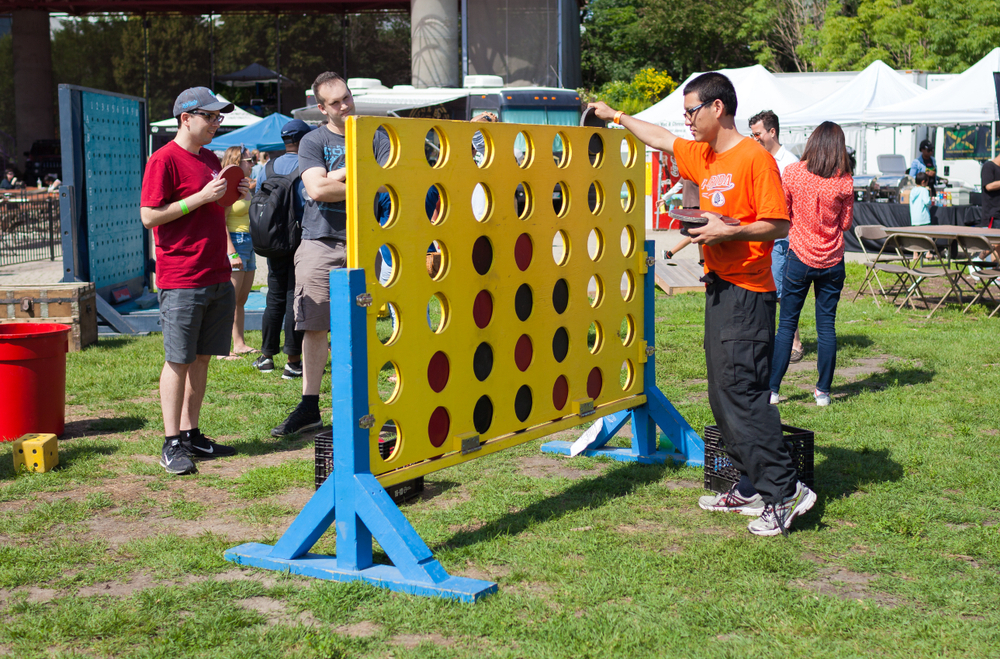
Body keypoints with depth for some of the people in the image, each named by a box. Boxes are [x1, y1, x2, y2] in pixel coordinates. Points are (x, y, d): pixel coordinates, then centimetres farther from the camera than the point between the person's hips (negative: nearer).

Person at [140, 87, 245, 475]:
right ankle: (172, 445, 3)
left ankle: (191, 434, 17)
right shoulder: (165, 159, -8)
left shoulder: (212, 160, 17)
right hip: (181, 281, -7)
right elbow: (149, 216, -13)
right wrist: (201, 197, -17)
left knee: (202, 358, 9)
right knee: (179, 361, -3)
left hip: (217, 278, 8)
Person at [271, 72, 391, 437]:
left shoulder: (375, 138, 9)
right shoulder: (313, 142, 5)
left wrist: (343, 174, -11)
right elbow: (317, 188, -11)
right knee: (314, 326, -1)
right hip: (320, 241, -1)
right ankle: (309, 406, 8)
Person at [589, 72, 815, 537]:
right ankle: (752, 488, 17)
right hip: (718, 287, 9)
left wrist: (730, 232, -24)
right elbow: (662, 140, 30)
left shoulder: (754, 157, -12)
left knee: (742, 391, -12)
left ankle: (785, 492, -8)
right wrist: (616, 116, 37)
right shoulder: (702, 156, 13)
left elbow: (780, 224, -15)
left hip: (747, 293, -9)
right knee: (723, 394, 10)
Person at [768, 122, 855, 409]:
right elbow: (846, 222, 2)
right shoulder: (844, 181, -6)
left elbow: (782, 215, 2)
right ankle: (823, 391, 11)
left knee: (787, 324, 6)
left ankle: (772, 388, 6)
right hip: (832, 259, 1)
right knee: (827, 325, 7)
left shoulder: (792, 173, -7)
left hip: (800, 256, -1)